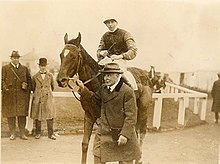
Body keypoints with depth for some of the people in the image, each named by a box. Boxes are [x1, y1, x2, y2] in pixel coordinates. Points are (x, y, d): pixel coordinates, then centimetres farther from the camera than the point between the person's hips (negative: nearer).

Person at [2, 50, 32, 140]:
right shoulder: (5, 68, 7)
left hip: (22, 95, 1)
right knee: (10, 114, 3)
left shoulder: (24, 68, 13)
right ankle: (12, 133, 13)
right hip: (9, 95, -1)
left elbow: (29, 79, 15)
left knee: (22, 114, 1)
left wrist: (27, 86, -3)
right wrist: (5, 89, -12)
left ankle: (22, 133, 10)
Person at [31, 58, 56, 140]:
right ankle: (38, 133, 17)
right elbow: (33, 88, 16)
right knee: (37, 116, 5)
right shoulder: (35, 77, 4)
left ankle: (50, 134, 3)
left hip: (48, 98, 0)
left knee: (50, 115, -4)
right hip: (38, 99, 0)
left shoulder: (50, 76, 6)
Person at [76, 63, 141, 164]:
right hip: (103, 133, 6)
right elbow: (95, 100, 20)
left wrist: (125, 134, -23)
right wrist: (83, 89, 9)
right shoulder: (103, 88, 2)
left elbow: (131, 117, -18)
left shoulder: (128, 92, -18)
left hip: (121, 134, -5)